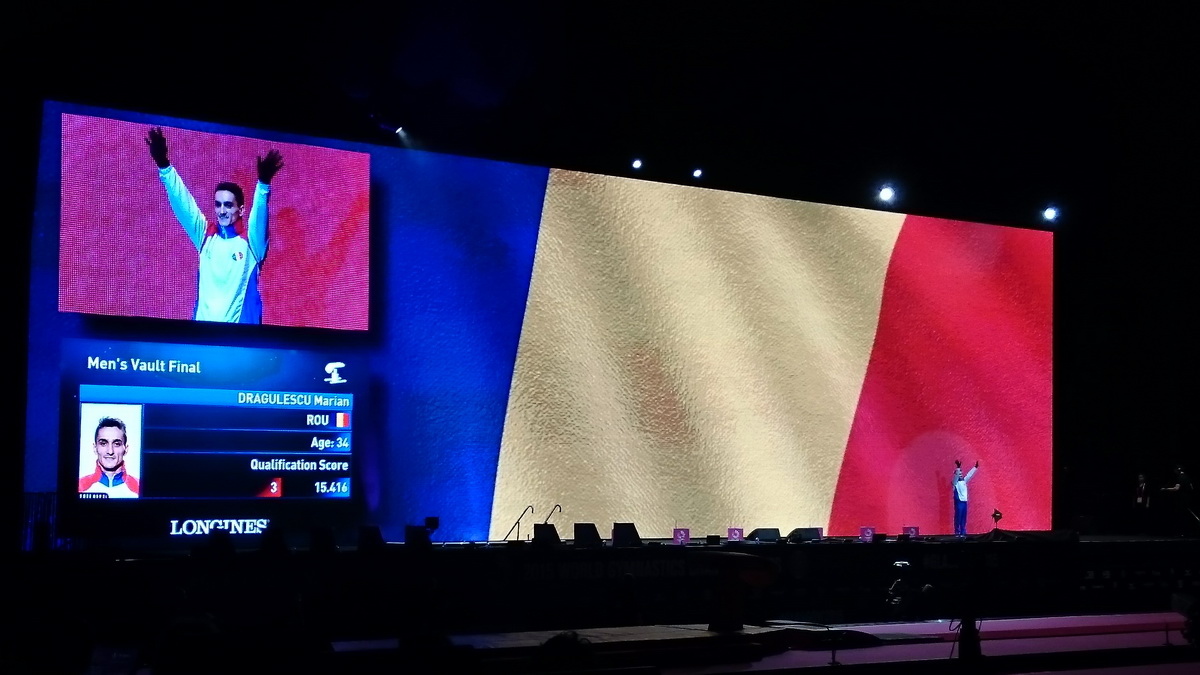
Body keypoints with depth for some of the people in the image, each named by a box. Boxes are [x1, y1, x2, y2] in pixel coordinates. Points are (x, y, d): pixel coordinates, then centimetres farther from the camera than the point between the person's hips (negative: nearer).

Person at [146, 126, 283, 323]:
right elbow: (183, 205, 3)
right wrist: (164, 166, -9)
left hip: (240, 332, -3)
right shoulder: (206, 236, 11)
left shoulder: (251, 242, 1)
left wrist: (264, 183, -36)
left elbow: (259, 214, -17)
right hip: (203, 328, 3)